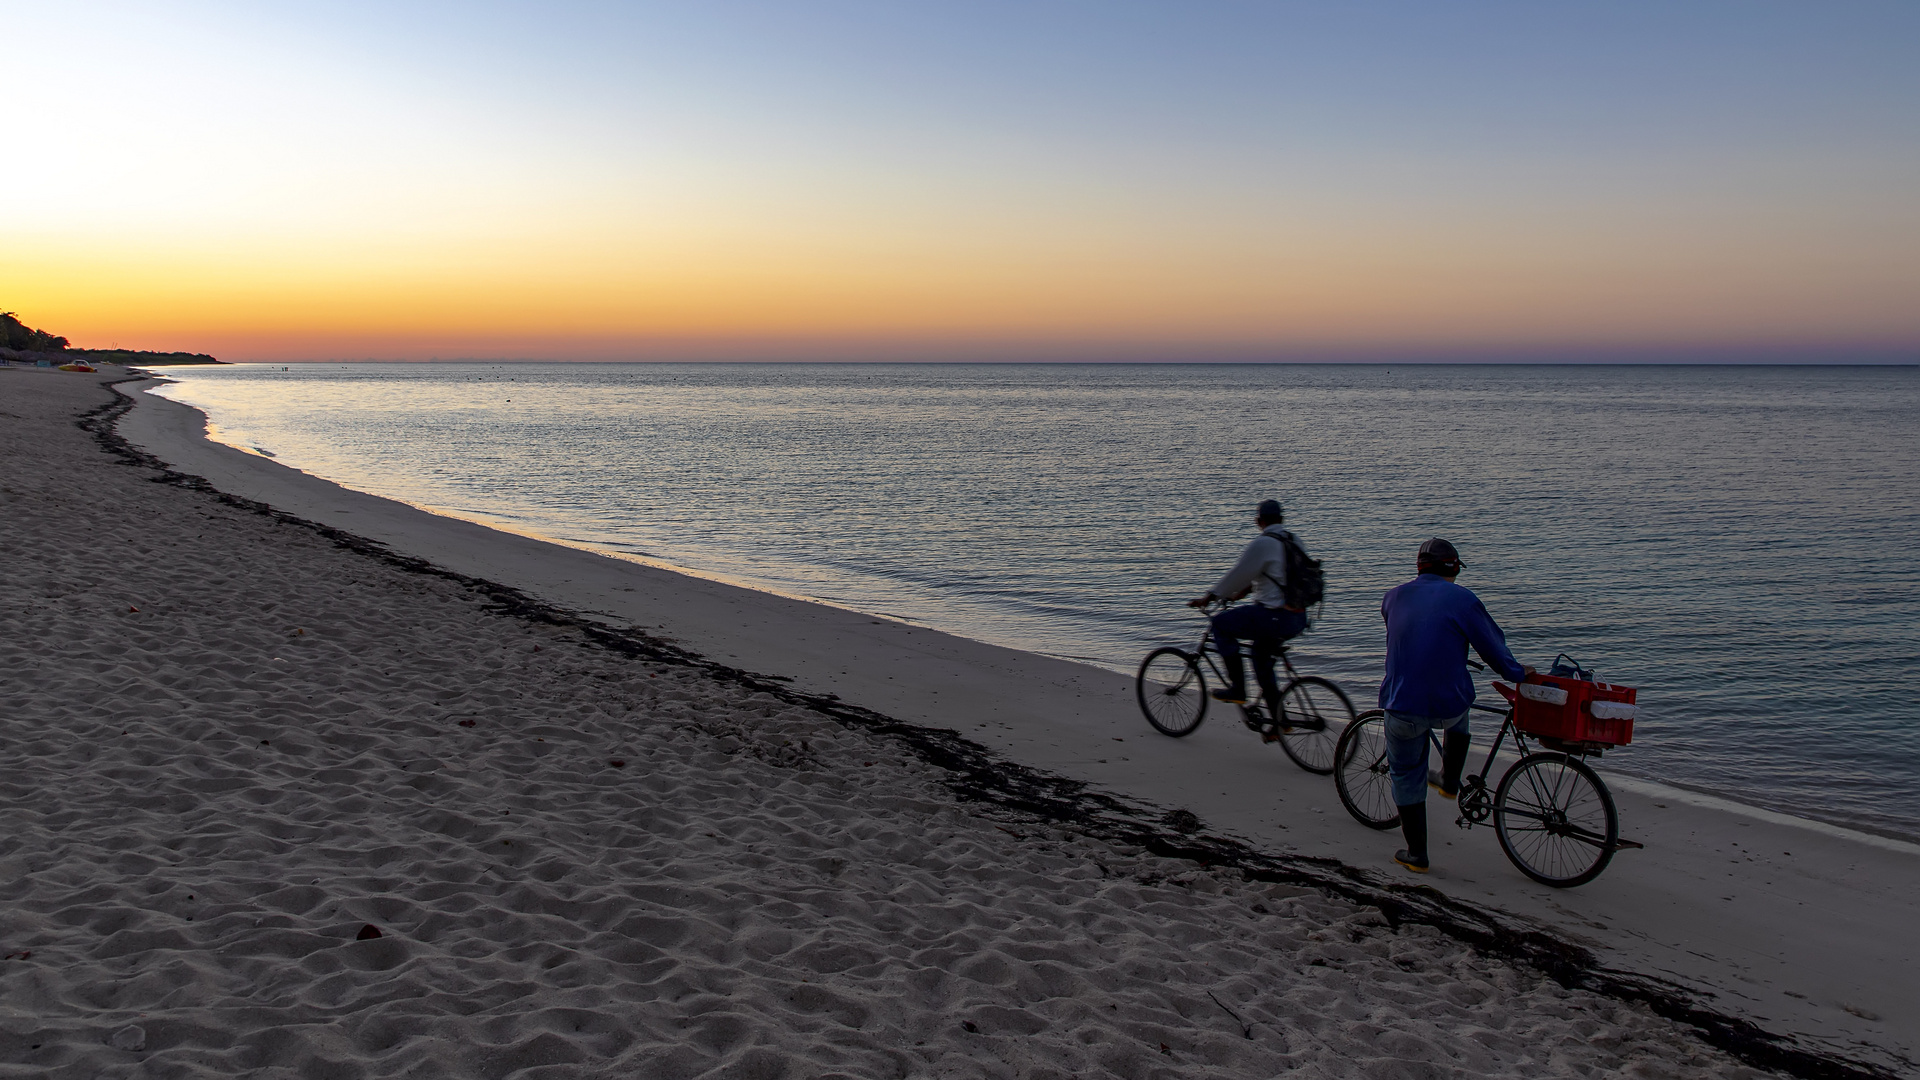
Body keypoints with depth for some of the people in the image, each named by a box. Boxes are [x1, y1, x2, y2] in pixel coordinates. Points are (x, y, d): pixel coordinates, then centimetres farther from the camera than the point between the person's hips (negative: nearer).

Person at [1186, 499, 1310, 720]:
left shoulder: (1262, 543, -14)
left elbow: (1238, 574, -11)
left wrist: (1209, 597, -1)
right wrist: (1245, 590, 32)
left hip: (1276, 618, -9)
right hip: (1299, 619, 9)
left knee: (1221, 623, 4)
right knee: (1262, 660, 24)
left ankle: (1237, 688, 4)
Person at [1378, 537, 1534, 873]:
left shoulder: (1394, 597, 8)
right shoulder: (1462, 599, -4)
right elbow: (1493, 646, 0)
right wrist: (1518, 672, 19)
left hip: (1402, 704, 1)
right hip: (1449, 704, -1)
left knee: (1406, 776, 16)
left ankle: (1416, 855, 20)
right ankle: (1449, 782, 41)